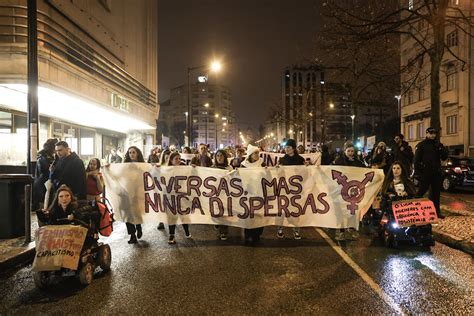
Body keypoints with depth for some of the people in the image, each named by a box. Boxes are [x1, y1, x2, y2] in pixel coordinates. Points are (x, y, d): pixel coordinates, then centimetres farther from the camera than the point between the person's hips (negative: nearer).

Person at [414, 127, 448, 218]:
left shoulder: (438, 144, 14)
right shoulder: (421, 145, -1)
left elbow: (444, 157, 7)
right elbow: (416, 159, -7)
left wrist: (440, 148, -10)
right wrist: (417, 172, -14)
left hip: (436, 173, 5)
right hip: (425, 173, -5)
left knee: (436, 192, 9)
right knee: (421, 191, -5)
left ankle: (436, 211, 17)